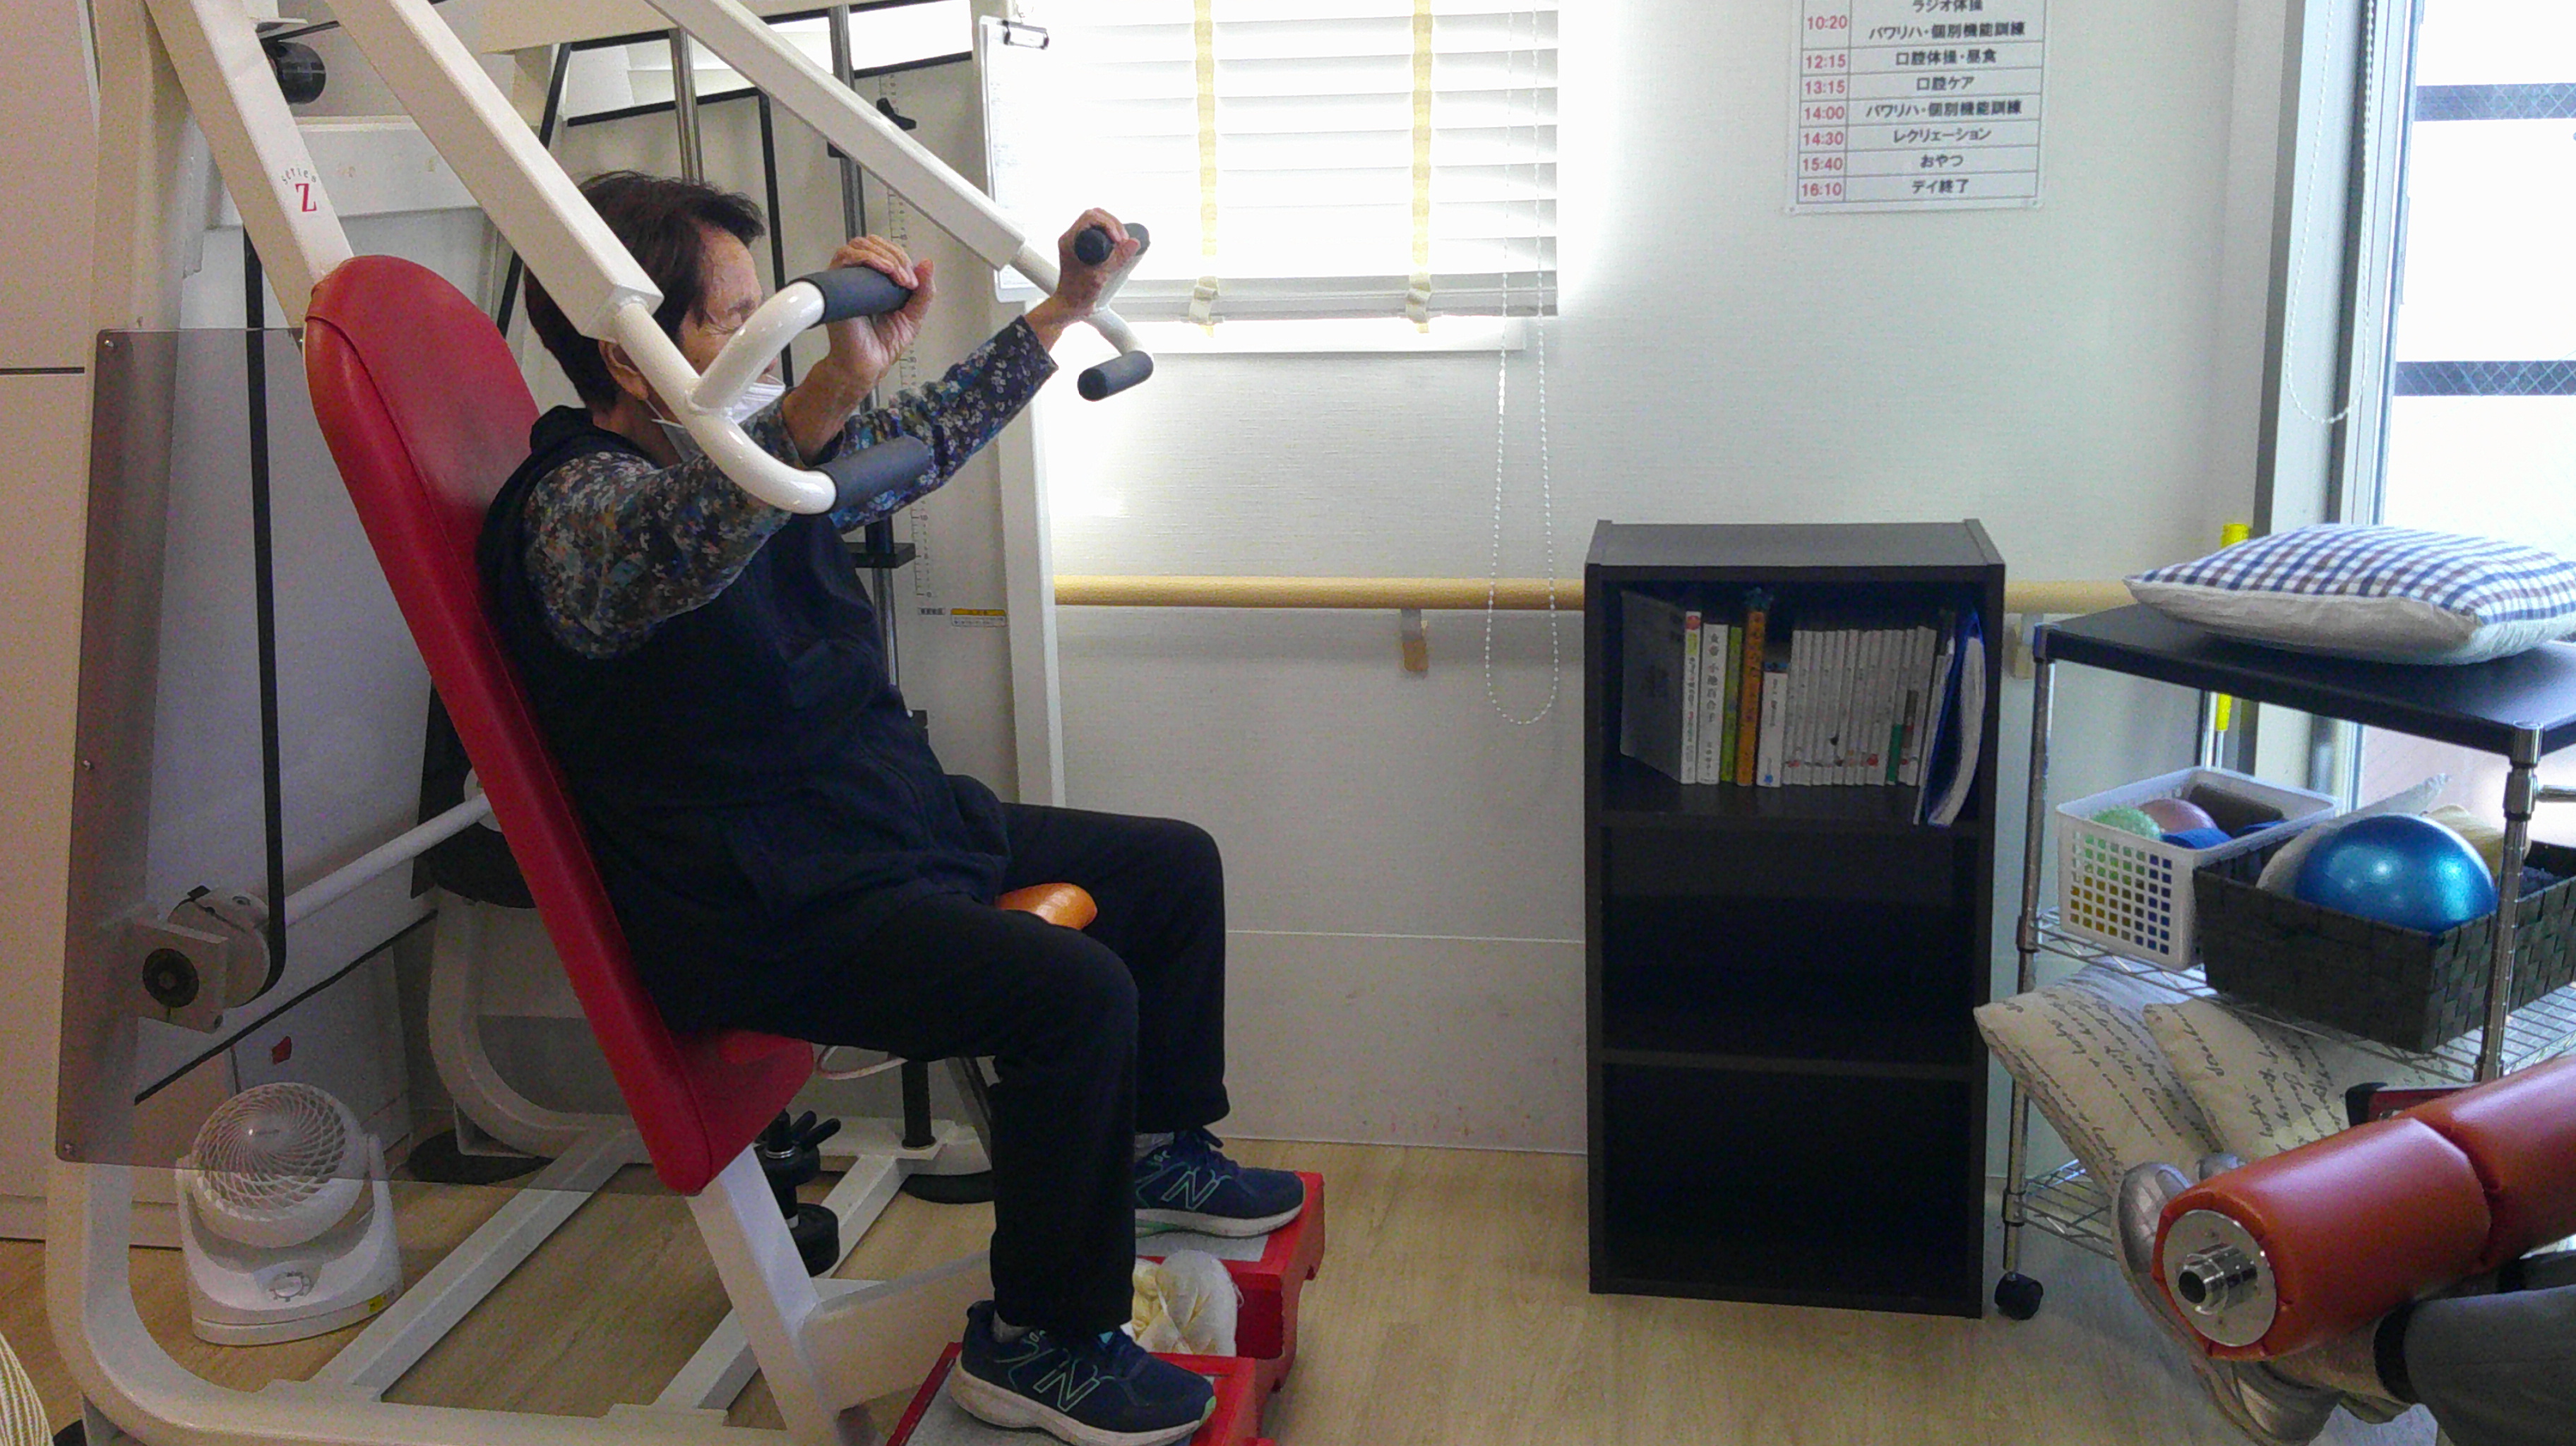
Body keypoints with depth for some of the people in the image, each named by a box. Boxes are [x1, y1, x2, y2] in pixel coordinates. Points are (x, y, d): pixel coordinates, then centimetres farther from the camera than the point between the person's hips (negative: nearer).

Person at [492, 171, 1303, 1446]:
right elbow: (666, 553, -46)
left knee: (1176, 865, 14)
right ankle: (1036, 1343, -7)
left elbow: (923, 442, 23)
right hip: (767, 915, -10)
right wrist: (830, 390, -62)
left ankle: (1157, 1149, 35)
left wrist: (1065, 309, 23)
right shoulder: (576, 507, -21)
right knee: (1074, 992, -28)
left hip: (893, 824, 10)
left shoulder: (750, 439, 9)